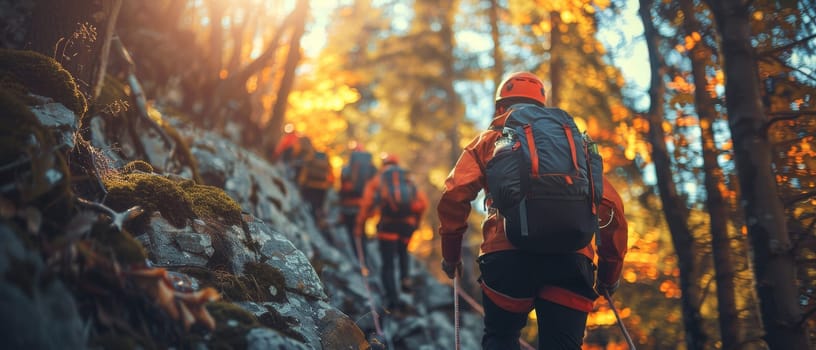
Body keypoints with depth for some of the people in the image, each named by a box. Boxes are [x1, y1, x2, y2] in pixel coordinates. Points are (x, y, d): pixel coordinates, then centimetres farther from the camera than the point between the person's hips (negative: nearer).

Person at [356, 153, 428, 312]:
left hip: (388, 223, -2)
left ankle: (393, 300, -11)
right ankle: (405, 276, 6)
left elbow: (366, 203, 2)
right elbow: (423, 202, 8)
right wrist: (416, 219, 21)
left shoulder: (377, 180, 16)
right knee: (402, 251, 31)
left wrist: (359, 226, 4)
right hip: (408, 223, 2)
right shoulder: (408, 181, 22)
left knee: (388, 265, 2)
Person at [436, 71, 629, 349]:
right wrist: (611, 269, 23)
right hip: (571, 257, 1)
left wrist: (451, 253, 17)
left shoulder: (490, 140, 20)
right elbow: (610, 205, 17)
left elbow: (453, 198, 6)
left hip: (508, 254, -1)